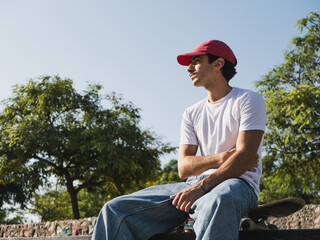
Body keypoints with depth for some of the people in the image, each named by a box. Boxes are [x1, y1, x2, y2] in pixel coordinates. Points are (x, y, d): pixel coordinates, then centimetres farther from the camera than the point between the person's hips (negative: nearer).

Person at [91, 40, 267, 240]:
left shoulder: (249, 100, 3)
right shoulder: (192, 113, 20)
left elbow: (245, 156, -11)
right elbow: (184, 168, 9)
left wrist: (202, 186, -24)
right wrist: (221, 158, -10)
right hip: (196, 185, 6)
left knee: (218, 203, -46)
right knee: (116, 209, -13)